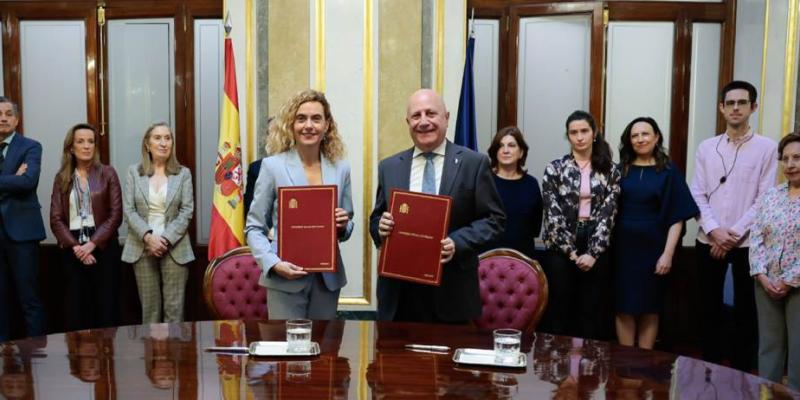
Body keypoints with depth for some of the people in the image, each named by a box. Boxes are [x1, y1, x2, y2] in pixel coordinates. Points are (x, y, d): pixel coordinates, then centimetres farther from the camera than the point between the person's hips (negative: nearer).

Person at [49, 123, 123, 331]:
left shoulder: (107, 173, 3)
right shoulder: (61, 178, 8)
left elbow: (116, 214, -3)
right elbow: (56, 219, 2)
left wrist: (92, 243, -13)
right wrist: (75, 246, -12)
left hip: (103, 246, -1)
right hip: (72, 249, 2)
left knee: (106, 304, 0)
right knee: (76, 306, 5)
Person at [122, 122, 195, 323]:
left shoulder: (183, 173, 5)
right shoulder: (134, 172, 6)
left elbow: (186, 211, -2)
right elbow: (128, 210, 0)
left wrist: (166, 239, -13)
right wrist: (148, 236, -14)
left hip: (174, 248, -1)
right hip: (142, 248, 1)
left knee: (174, 307, -1)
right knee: (149, 307, 5)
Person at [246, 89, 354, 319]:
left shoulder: (341, 169, 5)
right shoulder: (272, 166, -4)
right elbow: (254, 227, -1)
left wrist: (343, 226, -10)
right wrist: (274, 263, -17)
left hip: (328, 278, 3)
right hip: (285, 279, -3)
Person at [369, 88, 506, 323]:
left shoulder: (474, 163, -1)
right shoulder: (389, 167, 10)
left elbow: (494, 218, -1)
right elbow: (376, 218, 16)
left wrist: (458, 243, -16)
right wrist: (381, 227, -8)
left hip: (451, 291, -2)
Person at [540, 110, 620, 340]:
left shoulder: (610, 171, 4)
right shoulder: (555, 168, 0)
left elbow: (608, 213, -2)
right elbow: (553, 213, -5)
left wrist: (593, 253, -11)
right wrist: (571, 252, -10)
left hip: (595, 249, 1)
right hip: (561, 248, -1)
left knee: (591, 312, 6)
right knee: (558, 309, 2)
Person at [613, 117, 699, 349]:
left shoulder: (668, 172, 0)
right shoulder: (621, 170, 6)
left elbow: (676, 218, -3)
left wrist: (667, 254, -11)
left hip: (652, 249, -1)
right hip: (622, 248, 2)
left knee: (649, 309, 8)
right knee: (624, 308, 4)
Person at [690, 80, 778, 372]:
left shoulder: (767, 148, -2)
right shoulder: (706, 148, 7)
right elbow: (697, 194, 3)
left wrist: (735, 233, -13)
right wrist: (714, 230, -11)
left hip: (748, 243, -2)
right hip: (708, 241, 2)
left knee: (746, 311, 6)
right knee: (709, 308, 9)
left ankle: (741, 373, 18)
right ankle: (710, 368, 22)